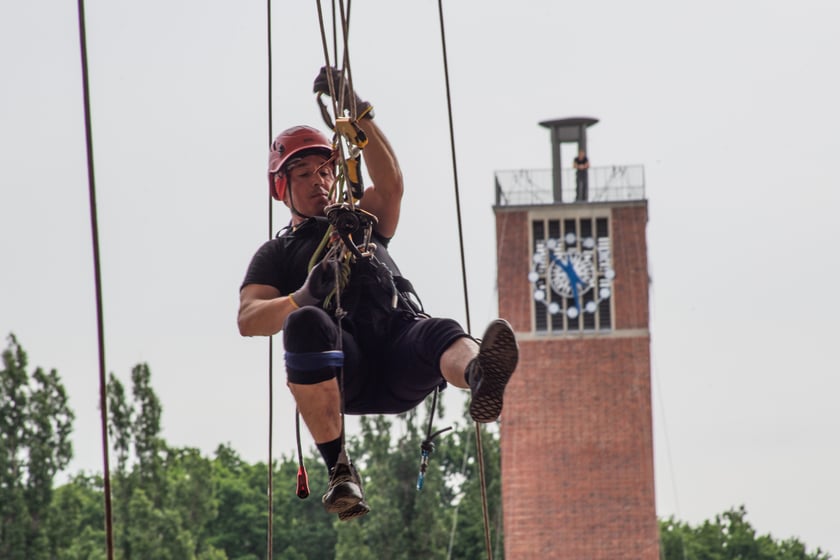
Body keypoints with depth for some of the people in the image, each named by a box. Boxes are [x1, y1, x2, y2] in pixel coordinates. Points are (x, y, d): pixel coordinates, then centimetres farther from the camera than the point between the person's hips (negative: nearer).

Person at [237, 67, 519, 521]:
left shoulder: (362, 224, 36)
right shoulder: (277, 253, 28)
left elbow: (390, 183, 14)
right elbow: (248, 320, 9)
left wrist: (358, 113, 4)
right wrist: (301, 298, -12)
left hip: (399, 364, 2)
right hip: (345, 372, -2)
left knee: (440, 335, -33)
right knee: (305, 323, -37)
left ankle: (480, 380, -73)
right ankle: (339, 469, -38)